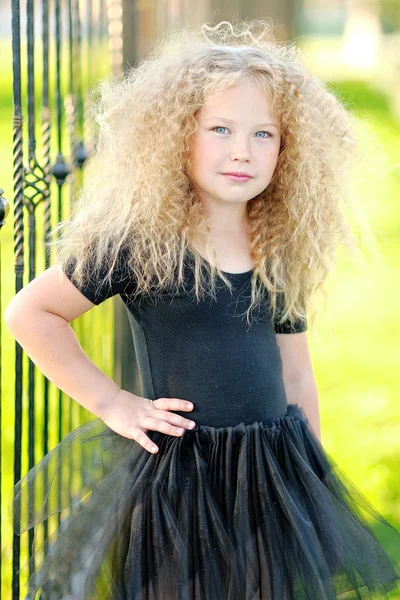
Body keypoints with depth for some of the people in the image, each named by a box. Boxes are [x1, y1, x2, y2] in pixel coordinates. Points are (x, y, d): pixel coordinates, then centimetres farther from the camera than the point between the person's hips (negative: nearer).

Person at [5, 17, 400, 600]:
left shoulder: (281, 254, 6)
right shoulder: (140, 241, -10)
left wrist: (315, 482, 16)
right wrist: (110, 402, -8)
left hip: (272, 479, 5)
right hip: (176, 479, -5)